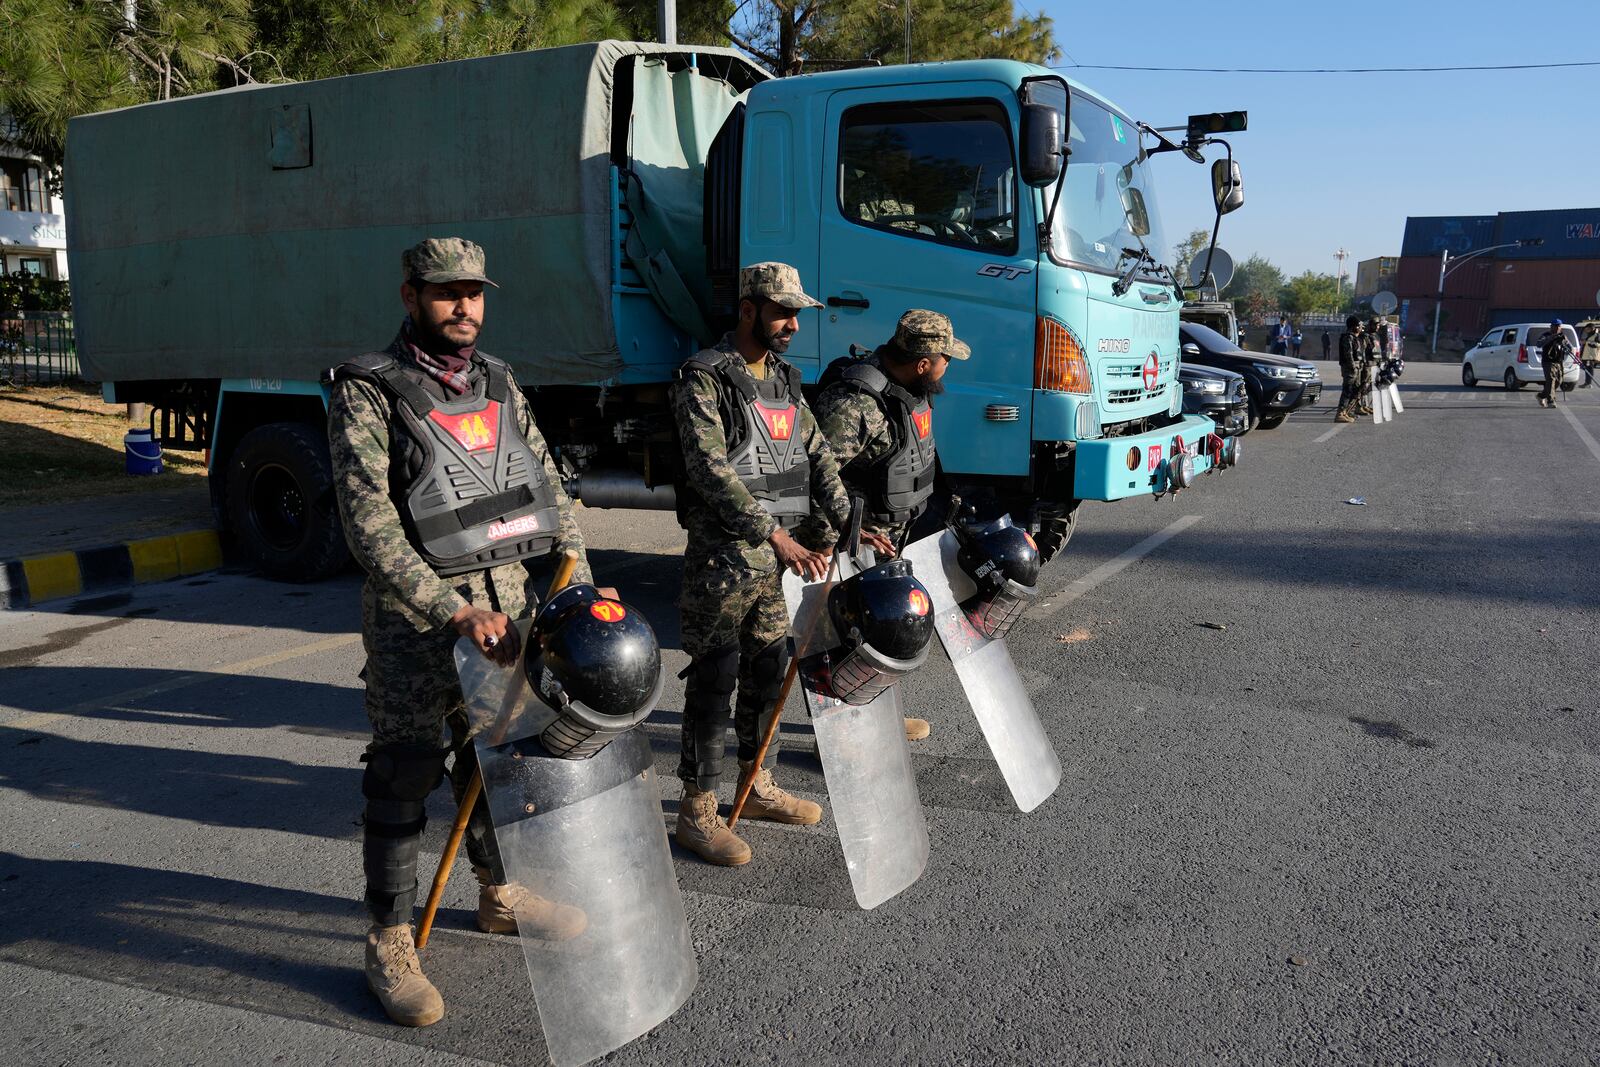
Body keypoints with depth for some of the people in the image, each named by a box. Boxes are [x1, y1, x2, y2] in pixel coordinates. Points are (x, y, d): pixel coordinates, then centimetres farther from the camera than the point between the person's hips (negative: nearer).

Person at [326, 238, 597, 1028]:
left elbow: (547, 488, 10)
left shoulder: (498, 384, 10)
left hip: (509, 598, 6)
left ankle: (499, 895, 37)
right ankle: (390, 941, 17)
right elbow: (369, 525, -18)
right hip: (416, 611, -6)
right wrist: (454, 612, -27)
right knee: (405, 775, 2)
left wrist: (579, 584, -1)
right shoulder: (368, 391, -9)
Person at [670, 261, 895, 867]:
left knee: (768, 668, 15)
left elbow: (817, 456, 16)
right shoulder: (704, 379, -12)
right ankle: (697, 811, 7)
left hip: (777, 549, 8)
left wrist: (849, 522, 4)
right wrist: (775, 535, -28)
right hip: (723, 553, -8)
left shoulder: (784, 380, 14)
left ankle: (757, 786, 30)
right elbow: (711, 471, -22)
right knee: (715, 679, -3)